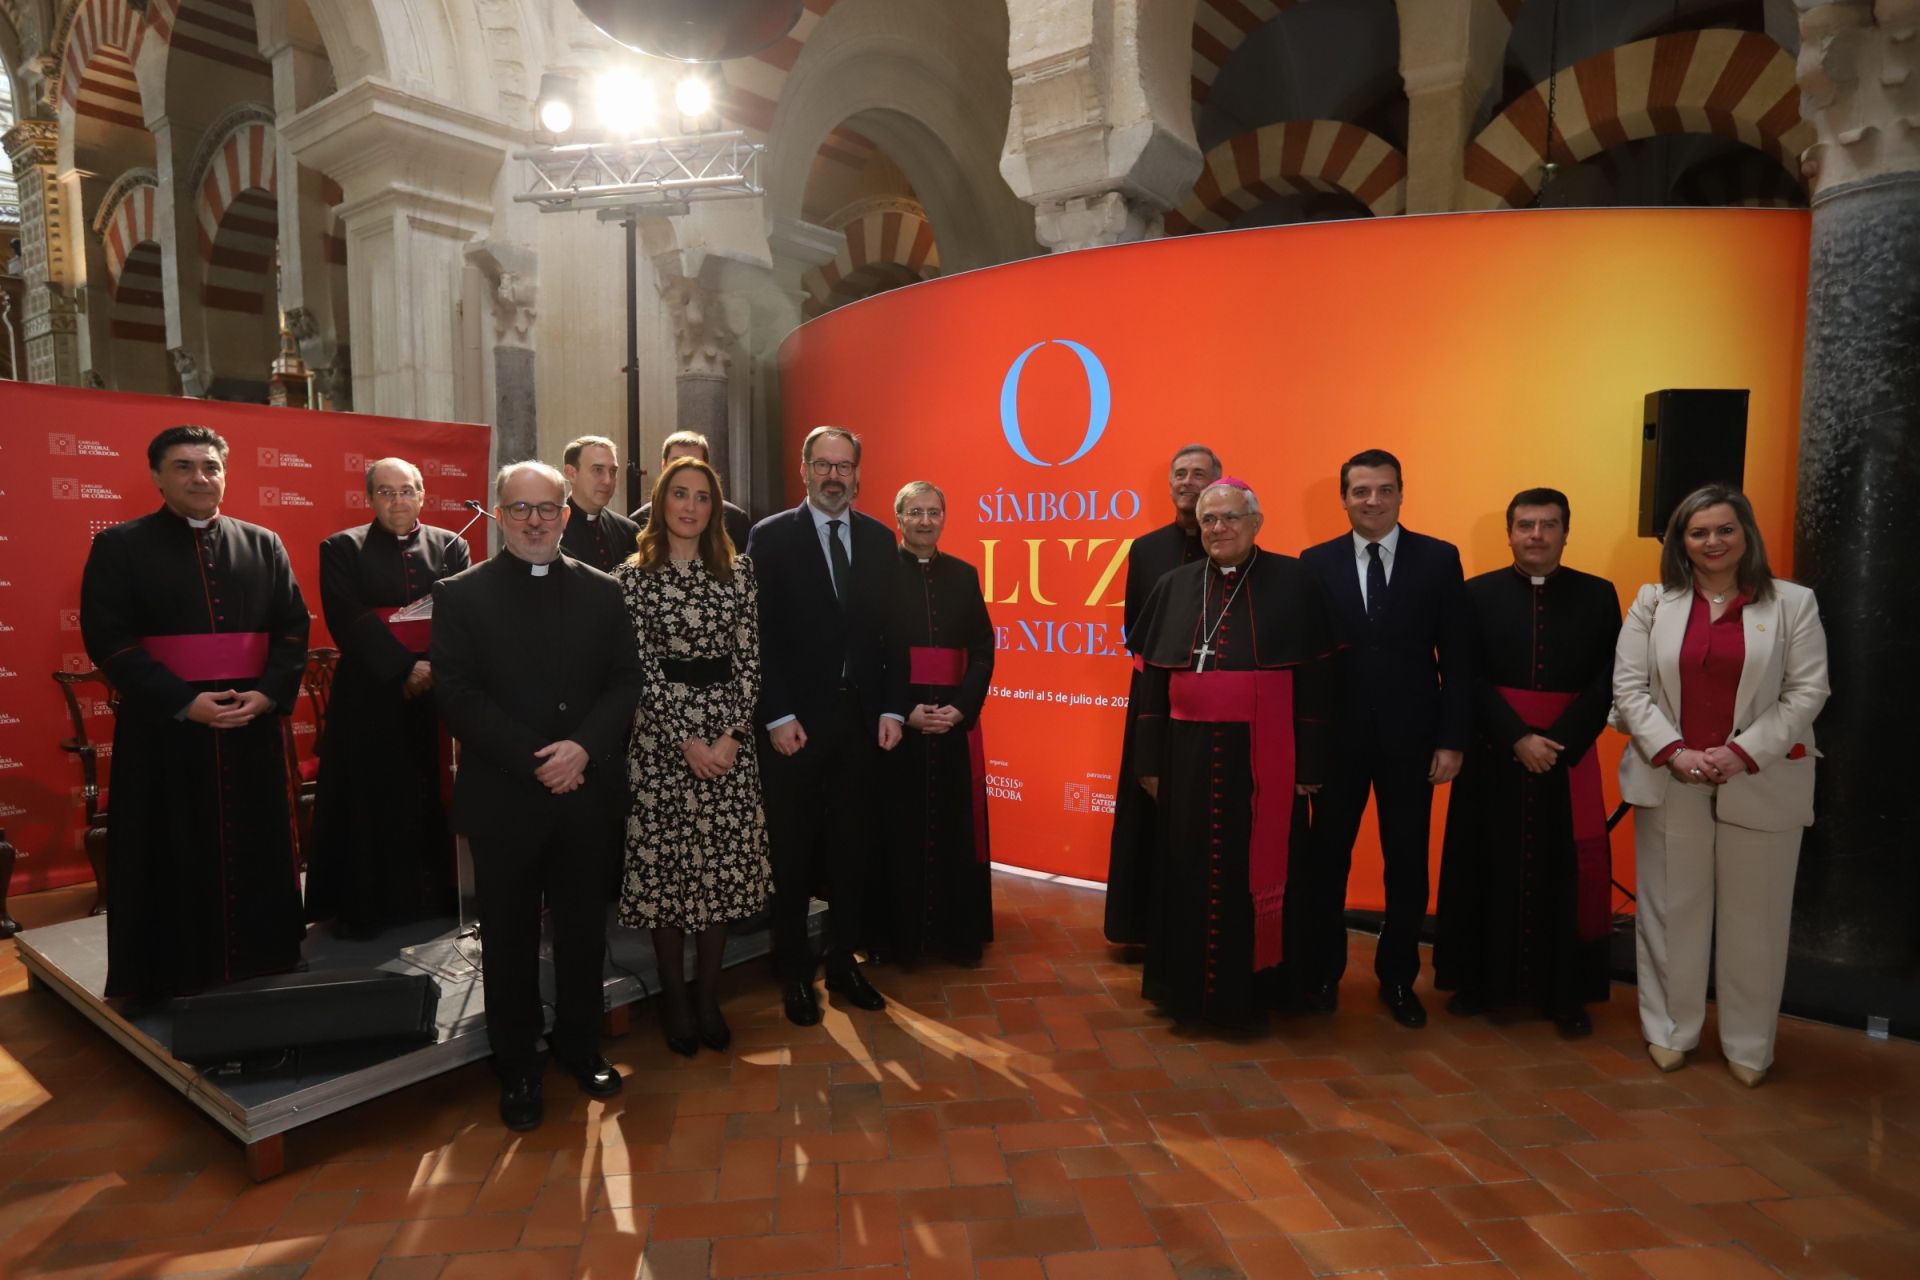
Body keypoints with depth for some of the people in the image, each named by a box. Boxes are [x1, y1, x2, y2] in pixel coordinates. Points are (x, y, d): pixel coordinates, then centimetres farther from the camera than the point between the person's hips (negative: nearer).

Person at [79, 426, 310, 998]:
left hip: (252, 728, 3)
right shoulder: (120, 547, 0)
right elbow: (107, 638, -7)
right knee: (173, 859, 4)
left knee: (255, 851, 10)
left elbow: (293, 627, 6)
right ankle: (173, 977, 18)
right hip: (163, 731, -2)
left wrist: (269, 693, -11)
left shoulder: (263, 545, 9)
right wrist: (183, 700, -17)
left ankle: (262, 964, 23)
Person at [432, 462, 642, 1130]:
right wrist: (534, 761, -16)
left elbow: (626, 681, 2)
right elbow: (456, 695, -8)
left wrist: (584, 745, -15)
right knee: (510, 937, 10)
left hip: (588, 793, 2)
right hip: (504, 798, -2)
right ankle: (516, 1067, 27)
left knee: (583, 927, 14)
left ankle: (579, 1043, 34)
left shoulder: (602, 591, 6)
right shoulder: (461, 595, -1)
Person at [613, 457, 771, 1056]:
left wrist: (732, 734, -9)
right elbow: (641, 668, -5)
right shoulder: (632, 576, 0)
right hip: (661, 735, -2)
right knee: (665, 864, 5)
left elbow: (749, 658, 2)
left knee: (721, 864, 6)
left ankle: (709, 997, 21)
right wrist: (687, 741, -12)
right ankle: (674, 1000, 21)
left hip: (729, 733, 2)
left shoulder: (737, 570, 7)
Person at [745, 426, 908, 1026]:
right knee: (793, 852, 9)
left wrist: (892, 708, 0)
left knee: (853, 847, 12)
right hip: (794, 723, -3)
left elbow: (893, 631, 7)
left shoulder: (879, 540, 7)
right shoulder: (771, 537, -3)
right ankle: (794, 971, 24)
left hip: (862, 719, 3)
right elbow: (762, 634, -7)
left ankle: (843, 961, 28)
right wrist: (778, 716, -13)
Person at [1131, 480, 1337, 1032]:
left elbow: (1315, 679, -3)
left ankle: (1247, 991, 20)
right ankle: (1188, 986, 25)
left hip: (1263, 755, -3)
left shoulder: (1294, 581, -2)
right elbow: (1153, 678, 8)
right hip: (1189, 753, 3)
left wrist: (1310, 762, -7)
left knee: (1253, 872, 5)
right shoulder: (1175, 586, 6)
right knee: (1189, 873, 10)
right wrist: (1149, 758, 4)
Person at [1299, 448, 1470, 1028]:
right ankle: (1322, 973, 28)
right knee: (1327, 858, 11)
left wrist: (1452, 739, -6)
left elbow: (1456, 658, -1)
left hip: (1410, 738, 0)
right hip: (1338, 735, 0)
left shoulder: (1439, 559, 0)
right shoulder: (1317, 563, 0)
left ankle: (1398, 977, 29)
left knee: (1407, 863, 11)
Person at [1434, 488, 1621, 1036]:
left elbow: (1608, 681, -2)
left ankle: (1564, 992, 18)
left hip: (1568, 754, 1)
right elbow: (1469, 680, -4)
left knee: (1565, 872, 5)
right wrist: (1517, 738, -14)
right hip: (1492, 754, 0)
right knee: (1487, 867, 6)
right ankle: (1480, 982, 19)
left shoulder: (1598, 595, 3)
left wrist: (1556, 741, -13)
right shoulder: (1477, 594, 2)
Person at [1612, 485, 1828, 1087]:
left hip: (1759, 784, -1)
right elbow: (1630, 685, 0)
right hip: (1670, 781, 1)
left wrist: (1742, 753, -14)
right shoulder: (1652, 602, 5)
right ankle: (1669, 1031, 24)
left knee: (1753, 918, 8)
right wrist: (1673, 751, -12)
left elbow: (1807, 692, -4)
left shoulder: (1793, 603, 1)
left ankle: (1749, 1046, 23)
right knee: (1672, 910, 10)